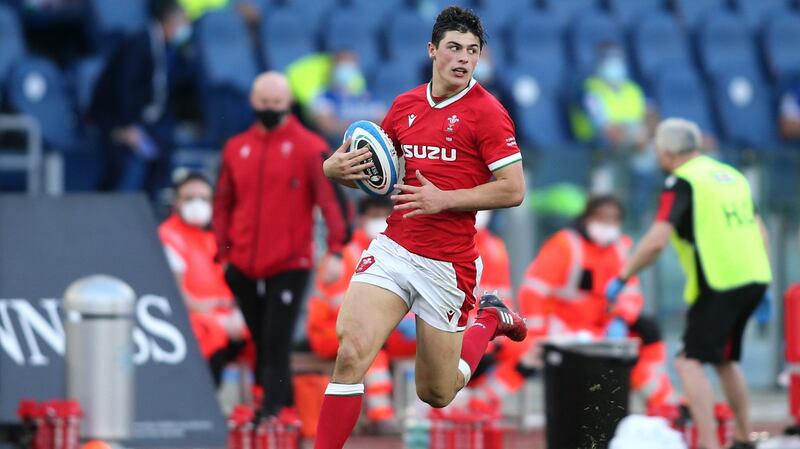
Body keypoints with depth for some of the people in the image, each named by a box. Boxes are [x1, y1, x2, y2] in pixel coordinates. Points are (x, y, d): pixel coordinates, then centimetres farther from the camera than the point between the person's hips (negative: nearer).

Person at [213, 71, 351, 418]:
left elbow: (332, 198, -9)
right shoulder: (236, 149, 11)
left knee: (276, 343, -11)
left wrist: (335, 252, -19)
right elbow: (223, 204, 17)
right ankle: (284, 410, 21)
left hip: (290, 266, -5)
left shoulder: (309, 148, -3)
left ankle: (272, 411, -11)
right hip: (244, 268, 5)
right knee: (261, 344, 10)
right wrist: (224, 253, 11)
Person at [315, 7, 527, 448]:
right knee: (351, 353, -19)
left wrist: (443, 199, -20)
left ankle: (490, 319, 37)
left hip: (448, 263, -3)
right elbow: (373, 170, 19)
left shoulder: (486, 111, -8)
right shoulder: (404, 106, 7)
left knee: (436, 394, 10)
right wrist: (338, 167, -4)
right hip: (393, 249, 3)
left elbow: (513, 190, -12)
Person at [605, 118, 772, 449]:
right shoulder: (732, 175, 16)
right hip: (754, 279, 8)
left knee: (690, 362, -7)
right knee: (725, 360, 23)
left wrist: (622, 278, -8)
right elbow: (760, 231, 20)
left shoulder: (682, 183, -7)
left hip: (719, 285, -8)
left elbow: (656, 241, -17)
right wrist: (763, 286, 26)